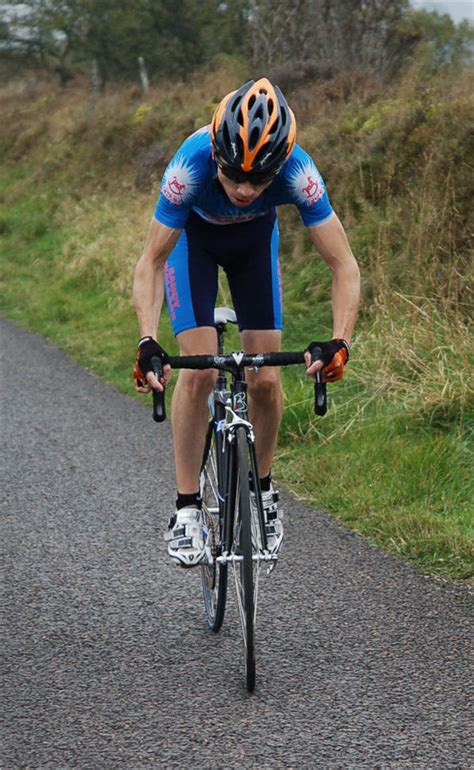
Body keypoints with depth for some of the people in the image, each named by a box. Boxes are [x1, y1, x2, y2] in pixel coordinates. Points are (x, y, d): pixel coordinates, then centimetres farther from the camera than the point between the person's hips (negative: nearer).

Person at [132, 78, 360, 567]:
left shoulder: (297, 171, -38)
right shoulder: (192, 164, -41)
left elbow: (343, 266, -32)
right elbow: (151, 263, -32)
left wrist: (340, 343, -46)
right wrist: (148, 342, -45)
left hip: (254, 239, 2)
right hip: (192, 236, -1)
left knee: (265, 379, -7)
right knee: (199, 369, -18)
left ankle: (262, 490, 17)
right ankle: (187, 509, -7)